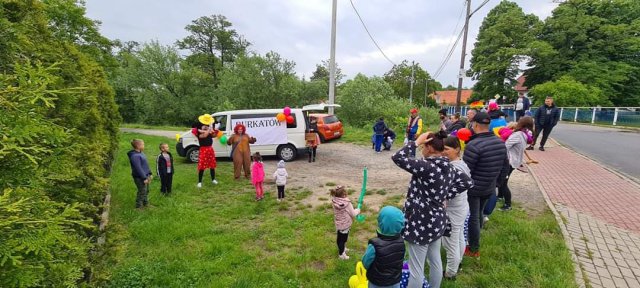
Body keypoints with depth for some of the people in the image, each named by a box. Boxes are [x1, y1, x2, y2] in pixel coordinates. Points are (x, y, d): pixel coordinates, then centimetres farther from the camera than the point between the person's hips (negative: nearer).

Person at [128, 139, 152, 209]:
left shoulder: (140, 153, 7)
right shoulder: (135, 156, -24)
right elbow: (138, 169, -24)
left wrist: (149, 174, 17)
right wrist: (144, 178, -21)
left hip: (145, 175, 10)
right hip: (140, 178, -10)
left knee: (146, 191, 21)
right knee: (142, 192, 2)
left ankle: (146, 203, 37)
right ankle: (139, 207, 17)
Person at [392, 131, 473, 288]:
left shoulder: (426, 166, -25)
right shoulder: (449, 168, 1)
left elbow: (397, 157, -28)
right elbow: (467, 182, 13)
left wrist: (416, 142, -17)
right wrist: (446, 195, 8)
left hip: (421, 224, -9)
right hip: (438, 221, 9)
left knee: (416, 269, 6)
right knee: (436, 261, 25)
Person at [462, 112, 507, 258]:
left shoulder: (473, 144, -28)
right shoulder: (500, 142, -2)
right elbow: (503, 163, 12)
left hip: (473, 188, -7)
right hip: (490, 187, 8)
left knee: (472, 218, 7)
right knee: (478, 214, 24)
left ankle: (474, 249, 20)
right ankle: (474, 241, 42)